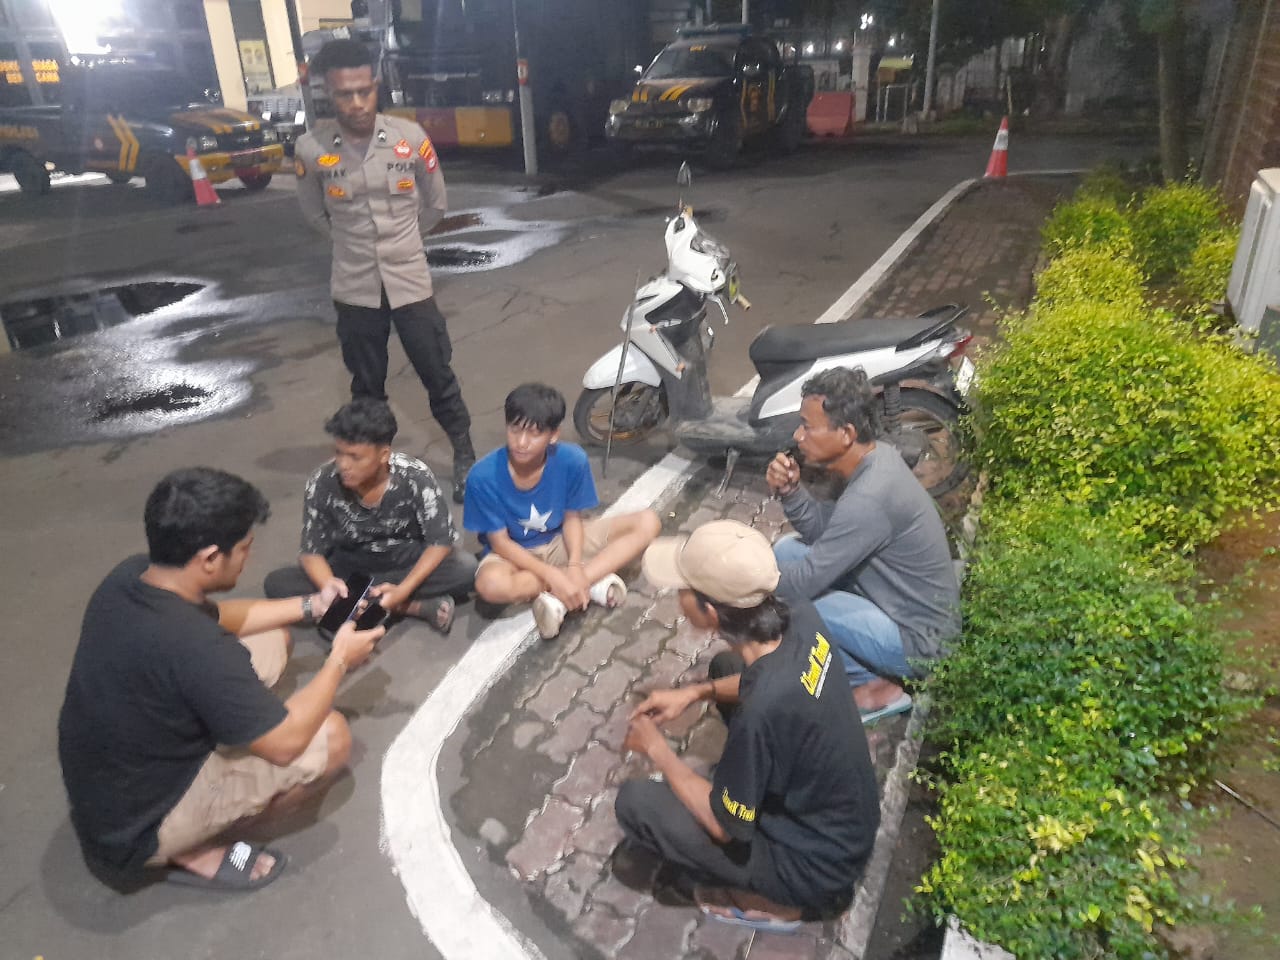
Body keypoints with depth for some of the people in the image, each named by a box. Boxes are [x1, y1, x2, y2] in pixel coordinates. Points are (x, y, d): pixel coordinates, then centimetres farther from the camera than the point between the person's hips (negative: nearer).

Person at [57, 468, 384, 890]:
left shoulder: (130, 575, -12)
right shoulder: (195, 649, -37)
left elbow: (217, 617, 10)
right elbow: (286, 742, -24)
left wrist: (311, 605, 7)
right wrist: (339, 660, -10)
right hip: (135, 828, -8)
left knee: (271, 640, 8)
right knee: (331, 737, -10)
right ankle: (195, 852, 4)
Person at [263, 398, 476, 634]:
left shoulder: (416, 477, -23)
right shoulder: (322, 483, -20)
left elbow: (441, 542, -18)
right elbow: (313, 551, -12)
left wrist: (403, 590, -31)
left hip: (409, 562, -3)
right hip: (350, 565, 3)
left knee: (465, 568, -30)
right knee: (276, 584, -24)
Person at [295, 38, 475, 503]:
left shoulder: (410, 137, -8)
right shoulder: (310, 148, -9)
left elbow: (436, 203, 8)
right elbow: (315, 214, 10)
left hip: (410, 282, 0)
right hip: (355, 288, 1)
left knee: (438, 377, 8)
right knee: (367, 387, 14)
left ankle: (464, 456, 25)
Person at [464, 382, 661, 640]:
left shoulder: (572, 460, -21)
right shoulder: (483, 476, -25)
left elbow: (572, 518, -8)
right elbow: (500, 542, -18)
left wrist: (575, 566, -26)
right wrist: (553, 576, -29)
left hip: (560, 541, 3)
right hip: (513, 552, -2)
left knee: (648, 522, -15)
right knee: (490, 585, -40)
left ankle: (559, 597, -23)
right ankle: (593, 580, -17)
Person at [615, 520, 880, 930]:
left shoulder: (761, 710, -39)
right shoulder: (801, 616, -18)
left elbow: (724, 824, -21)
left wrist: (657, 750, -8)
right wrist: (693, 692, -2)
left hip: (816, 863, -7)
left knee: (635, 802, -10)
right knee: (724, 665, 12)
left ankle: (774, 900, 4)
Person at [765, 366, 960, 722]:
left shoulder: (868, 499, -32)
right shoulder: (877, 457, -4)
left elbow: (803, 583, -26)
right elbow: (825, 533, 5)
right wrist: (789, 491, -13)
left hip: (917, 640, -9)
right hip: (907, 605, 9)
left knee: (786, 600, -18)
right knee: (788, 550, 6)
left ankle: (870, 688, 1)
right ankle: (864, 666, 13)